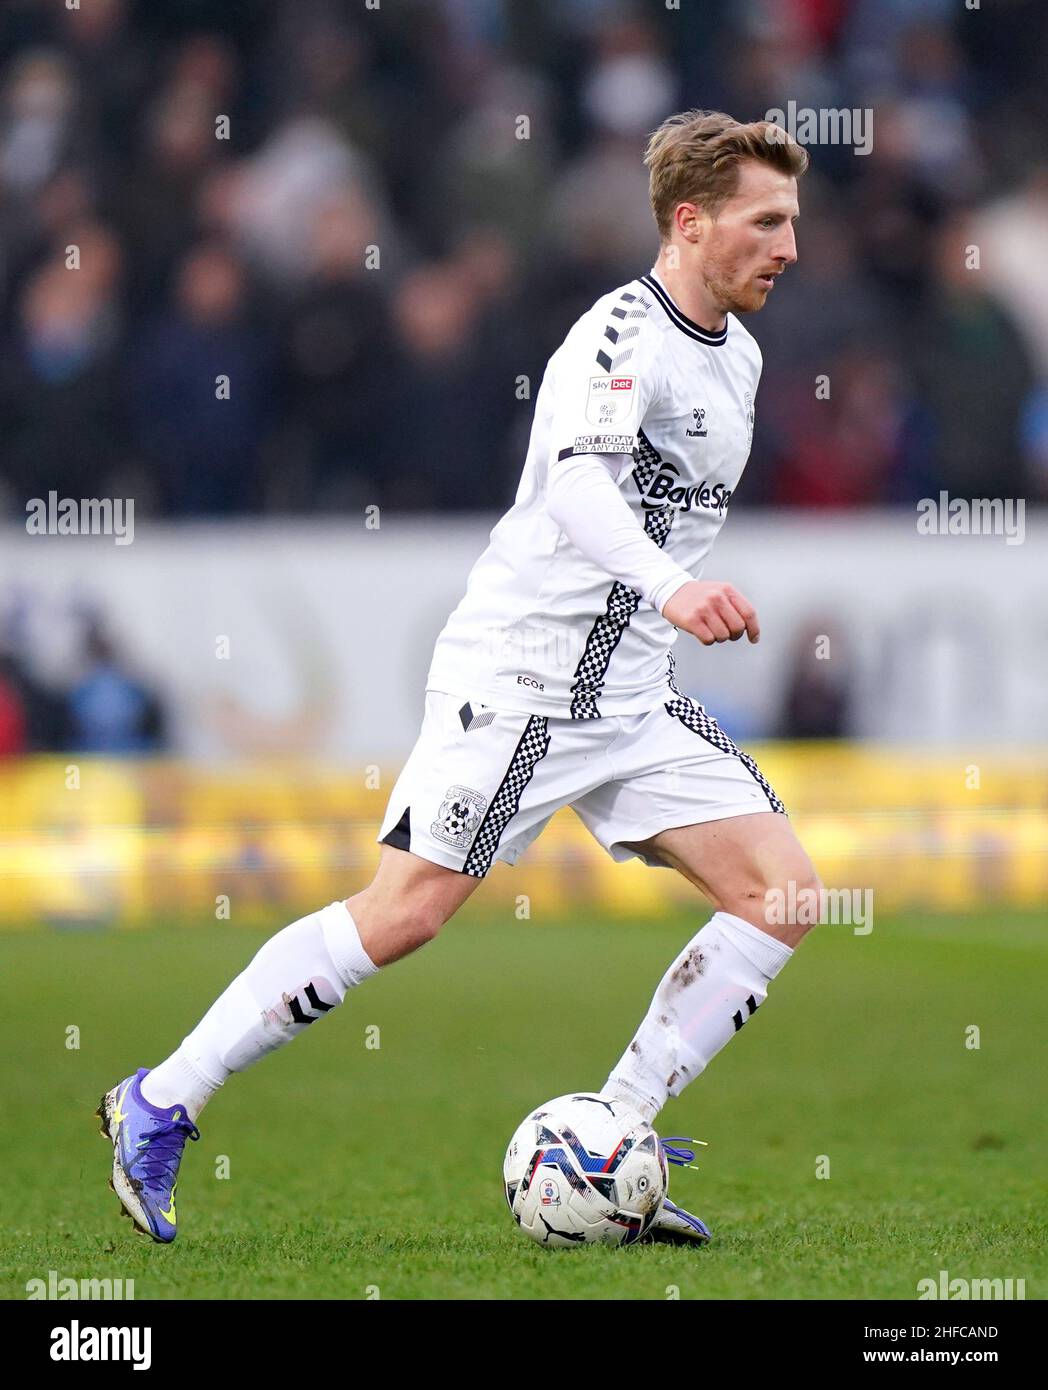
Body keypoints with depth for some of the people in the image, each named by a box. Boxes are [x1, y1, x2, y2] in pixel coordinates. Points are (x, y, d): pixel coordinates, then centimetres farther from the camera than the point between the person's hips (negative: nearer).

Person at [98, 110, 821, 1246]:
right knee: (406, 912, -12)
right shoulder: (623, 333, -16)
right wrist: (670, 588, -50)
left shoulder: (737, 357, 13)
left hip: (628, 695, 8)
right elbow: (578, 481, -35)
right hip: (517, 673, -8)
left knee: (781, 892, -3)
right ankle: (159, 1105, 0)